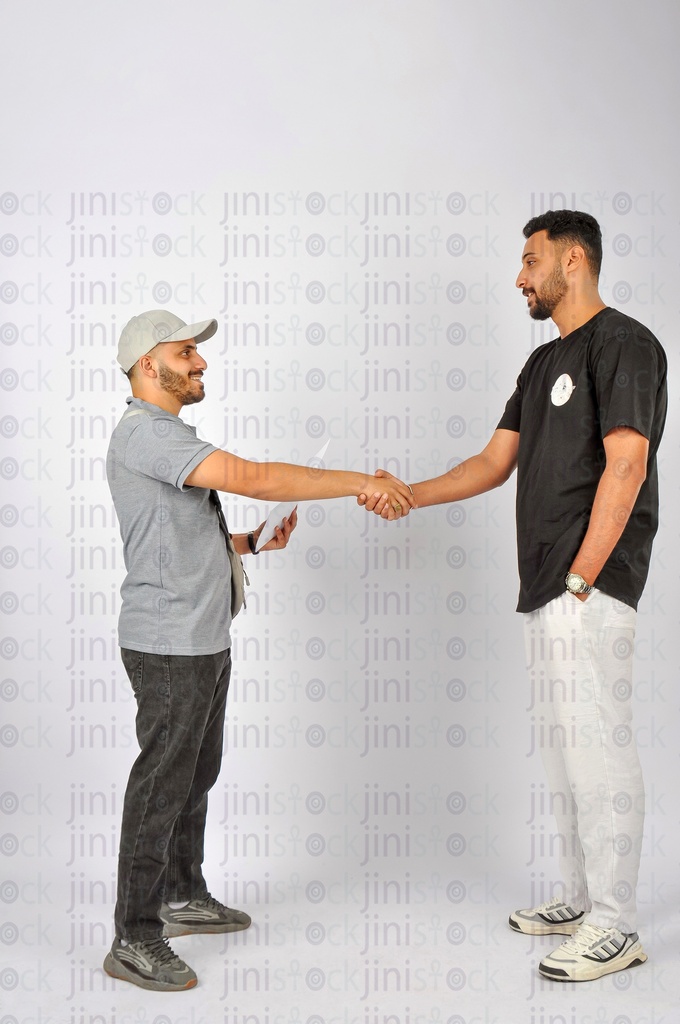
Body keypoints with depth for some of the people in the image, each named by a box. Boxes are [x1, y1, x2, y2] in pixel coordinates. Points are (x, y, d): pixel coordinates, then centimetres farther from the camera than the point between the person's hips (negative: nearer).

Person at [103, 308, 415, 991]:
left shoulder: (165, 435, 18)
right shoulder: (145, 432, -17)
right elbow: (250, 478, -27)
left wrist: (251, 543, 6)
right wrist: (361, 483, -25)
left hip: (203, 642, 10)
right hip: (170, 649, -10)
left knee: (196, 777, 18)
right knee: (161, 788, -4)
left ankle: (184, 897, 32)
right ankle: (134, 941, 4)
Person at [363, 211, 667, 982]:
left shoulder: (623, 344, -8)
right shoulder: (543, 362, 20)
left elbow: (624, 467, -16)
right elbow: (494, 463, 20)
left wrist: (582, 579, -18)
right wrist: (407, 496, 8)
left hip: (591, 586, -9)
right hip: (543, 587, 10)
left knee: (597, 745, -7)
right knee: (561, 745, 13)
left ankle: (614, 926, 2)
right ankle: (583, 899, 24)